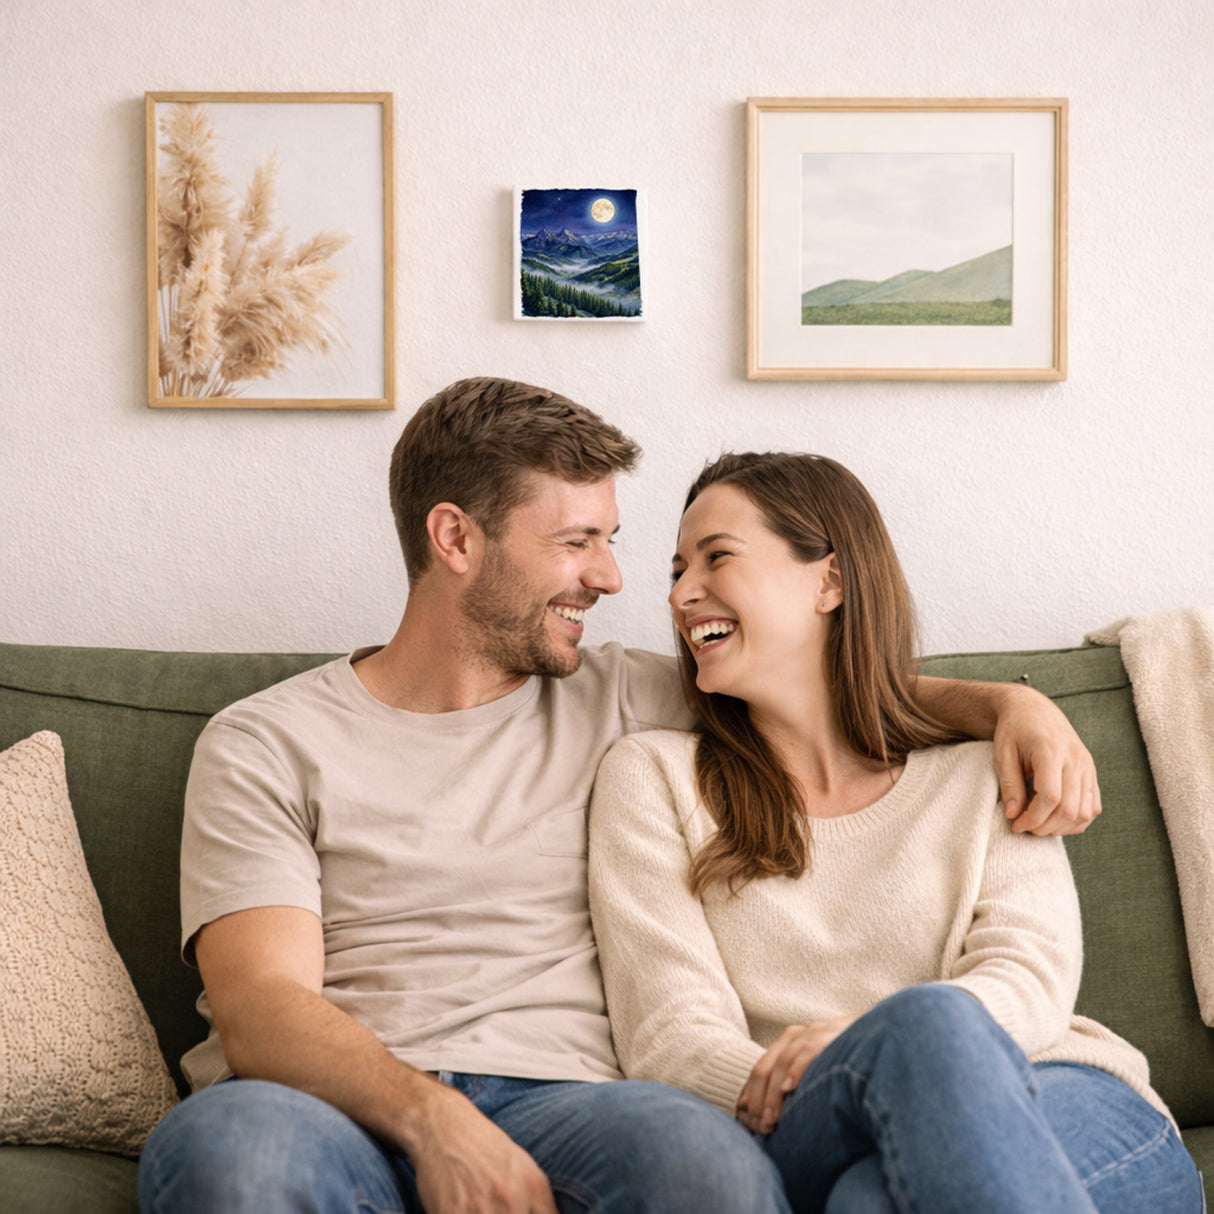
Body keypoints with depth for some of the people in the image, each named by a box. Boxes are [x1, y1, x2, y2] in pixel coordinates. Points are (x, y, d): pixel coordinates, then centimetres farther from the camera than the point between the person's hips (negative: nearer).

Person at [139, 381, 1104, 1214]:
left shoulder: (618, 701, 19)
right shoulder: (266, 745, 8)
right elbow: (260, 1009, -5)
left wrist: (1008, 705, 12)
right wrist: (433, 1119, -24)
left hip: (555, 1105, 2)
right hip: (345, 1112, -2)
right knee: (233, 1137, -38)